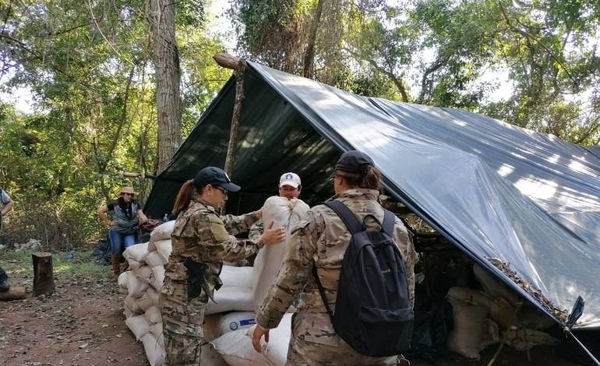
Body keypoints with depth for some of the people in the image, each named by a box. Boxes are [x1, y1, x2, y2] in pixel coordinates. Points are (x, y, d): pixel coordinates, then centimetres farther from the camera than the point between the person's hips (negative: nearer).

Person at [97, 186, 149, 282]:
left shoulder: (136, 204, 0)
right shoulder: (115, 204, -7)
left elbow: (141, 215, -8)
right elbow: (100, 211, -3)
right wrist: (109, 222, -5)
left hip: (130, 232, 1)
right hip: (116, 231, -1)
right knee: (116, 252, 2)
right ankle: (116, 273, 21)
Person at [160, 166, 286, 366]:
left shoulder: (193, 210, 15)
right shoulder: (203, 216, -18)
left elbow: (229, 223, 20)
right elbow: (229, 250, -18)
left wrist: (260, 214, 14)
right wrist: (263, 240, -10)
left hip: (180, 292, 11)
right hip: (186, 295, -11)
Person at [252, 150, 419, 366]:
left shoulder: (320, 219, -12)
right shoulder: (397, 226, 1)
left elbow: (290, 278, -9)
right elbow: (407, 289, 8)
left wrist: (265, 320, 4)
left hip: (321, 344, -3)